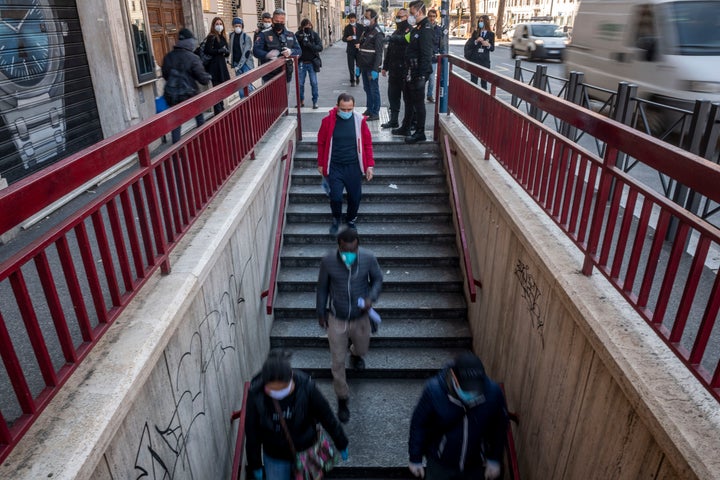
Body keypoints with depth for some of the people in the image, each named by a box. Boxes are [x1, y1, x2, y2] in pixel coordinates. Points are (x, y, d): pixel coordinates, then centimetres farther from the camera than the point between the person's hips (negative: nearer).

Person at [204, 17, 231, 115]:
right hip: (214, 65, -7)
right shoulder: (211, 37, -7)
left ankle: (222, 109, 23)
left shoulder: (223, 37, 14)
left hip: (222, 64, 7)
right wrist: (220, 50, -19)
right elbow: (208, 51, -16)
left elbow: (228, 52, 10)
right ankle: (218, 111, -4)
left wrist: (226, 51, -11)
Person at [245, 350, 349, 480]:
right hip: (274, 455, 0)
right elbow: (252, 432, -11)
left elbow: (327, 416, -14)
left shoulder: (306, 387, -30)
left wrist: (341, 444, -1)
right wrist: (255, 464, 1)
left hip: (305, 450, 0)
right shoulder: (255, 393, -27)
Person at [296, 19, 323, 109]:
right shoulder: (298, 34, -1)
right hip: (301, 62, 1)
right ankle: (301, 101, 21)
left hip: (312, 62, -1)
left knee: (314, 83, 2)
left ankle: (315, 102, 13)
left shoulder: (314, 34, -2)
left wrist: (309, 44, -24)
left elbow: (320, 47, -11)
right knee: (300, 83, 7)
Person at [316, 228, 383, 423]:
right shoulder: (328, 261, -22)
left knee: (362, 349, 28)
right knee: (338, 363, 8)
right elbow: (322, 287, -5)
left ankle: (355, 354, 67)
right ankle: (342, 399, 33)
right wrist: (321, 313, 4)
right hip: (336, 319, -1)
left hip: (360, 318, 1)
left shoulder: (368, 258, -21)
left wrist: (371, 297, -22)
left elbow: (377, 278, -2)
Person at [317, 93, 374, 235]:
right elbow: (321, 143, 3)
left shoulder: (360, 120, -5)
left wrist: (370, 165, -1)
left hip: (354, 167, 1)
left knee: (355, 197, 9)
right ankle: (336, 219, 26)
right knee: (335, 197, -7)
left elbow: (367, 143, 2)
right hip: (335, 167, -1)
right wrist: (321, 164, 7)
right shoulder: (328, 121, -7)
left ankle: (351, 220, 39)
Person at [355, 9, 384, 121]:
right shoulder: (365, 31, 14)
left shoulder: (377, 33, -11)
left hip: (371, 67, -8)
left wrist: (375, 69, -22)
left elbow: (378, 53, -17)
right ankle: (369, 109, 24)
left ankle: (375, 113, 3)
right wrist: (358, 65, 15)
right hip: (364, 66, 8)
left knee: (374, 90, -2)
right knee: (367, 89, 14)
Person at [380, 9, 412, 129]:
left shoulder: (410, 31, -8)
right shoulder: (396, 32, 18)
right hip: (394, 70, 8)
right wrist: (385, 67, 19)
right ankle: (393, 120, 19)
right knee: (392, 95, 10)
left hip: (405, 70, -8)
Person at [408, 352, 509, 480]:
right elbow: (418, 424, -15)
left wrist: (495, 459, 1)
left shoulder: (493, 392, -25)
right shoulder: (434, 390, -30)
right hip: (440, 461, -2)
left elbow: (499, 427, -6)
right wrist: (415, 458, -6)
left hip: (475, 464, 2)